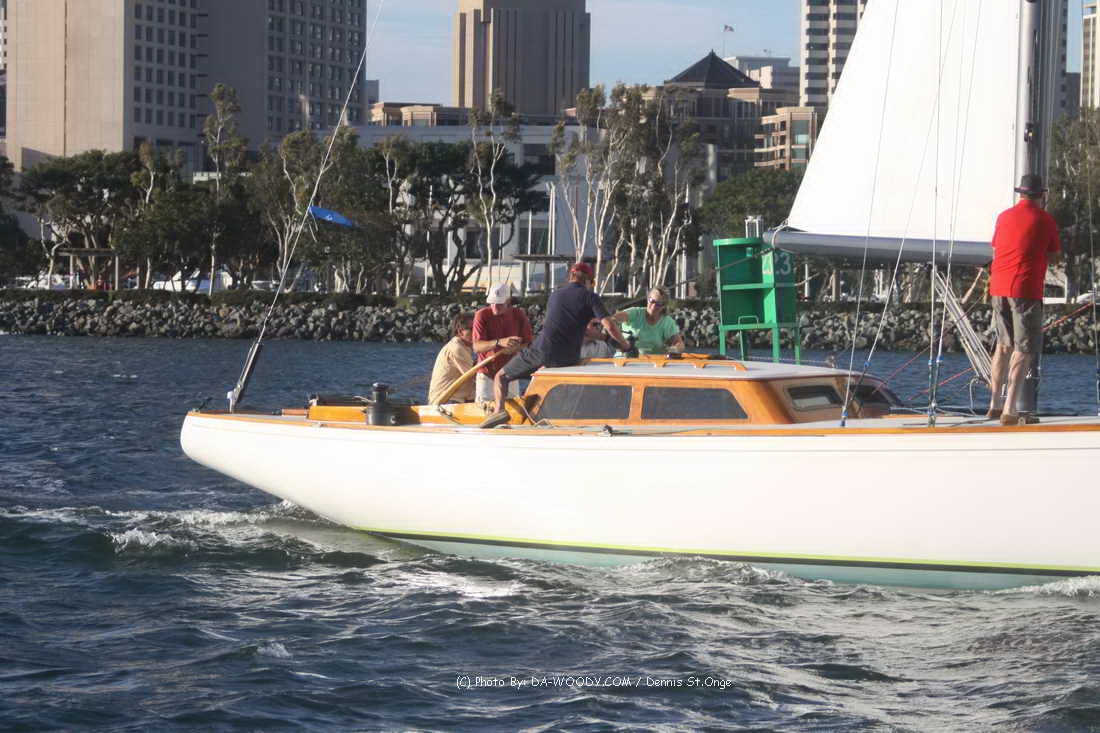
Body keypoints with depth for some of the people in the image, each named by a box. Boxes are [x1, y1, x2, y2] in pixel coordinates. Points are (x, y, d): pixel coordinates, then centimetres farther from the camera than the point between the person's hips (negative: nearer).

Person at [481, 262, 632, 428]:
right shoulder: (590, 297, 5)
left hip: (541, 351, 1)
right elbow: (610, 326, -6)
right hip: (569, 357, -1)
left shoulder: (555, 295, 19)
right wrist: (626, 344, 11)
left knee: (501, 377, 13)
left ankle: (499, 409, -10)